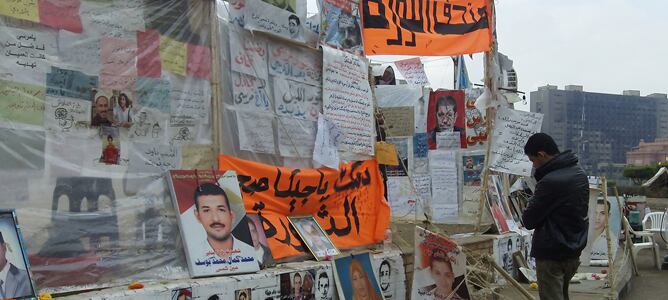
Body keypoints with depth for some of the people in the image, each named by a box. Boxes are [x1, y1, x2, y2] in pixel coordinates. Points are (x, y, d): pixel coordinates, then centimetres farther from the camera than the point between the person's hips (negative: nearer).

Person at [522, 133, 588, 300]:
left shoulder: (550, 181, -25)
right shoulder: (580, 173, 4)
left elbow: (529, 221, -19)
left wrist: (531, 204, 1)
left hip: (551, 254, -9)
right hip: (574, 250, 9)